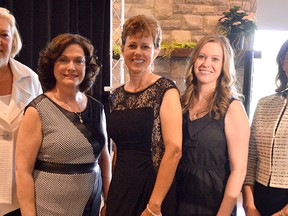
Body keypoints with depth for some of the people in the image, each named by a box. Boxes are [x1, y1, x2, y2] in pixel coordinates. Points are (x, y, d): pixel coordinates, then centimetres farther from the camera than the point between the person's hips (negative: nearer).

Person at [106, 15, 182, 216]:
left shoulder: (165, 90, -10)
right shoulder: (117, 95, 7)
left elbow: (174, 149, -18)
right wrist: (110, 198, 11)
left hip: (153, 189, -5)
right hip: (120, 190, 5)